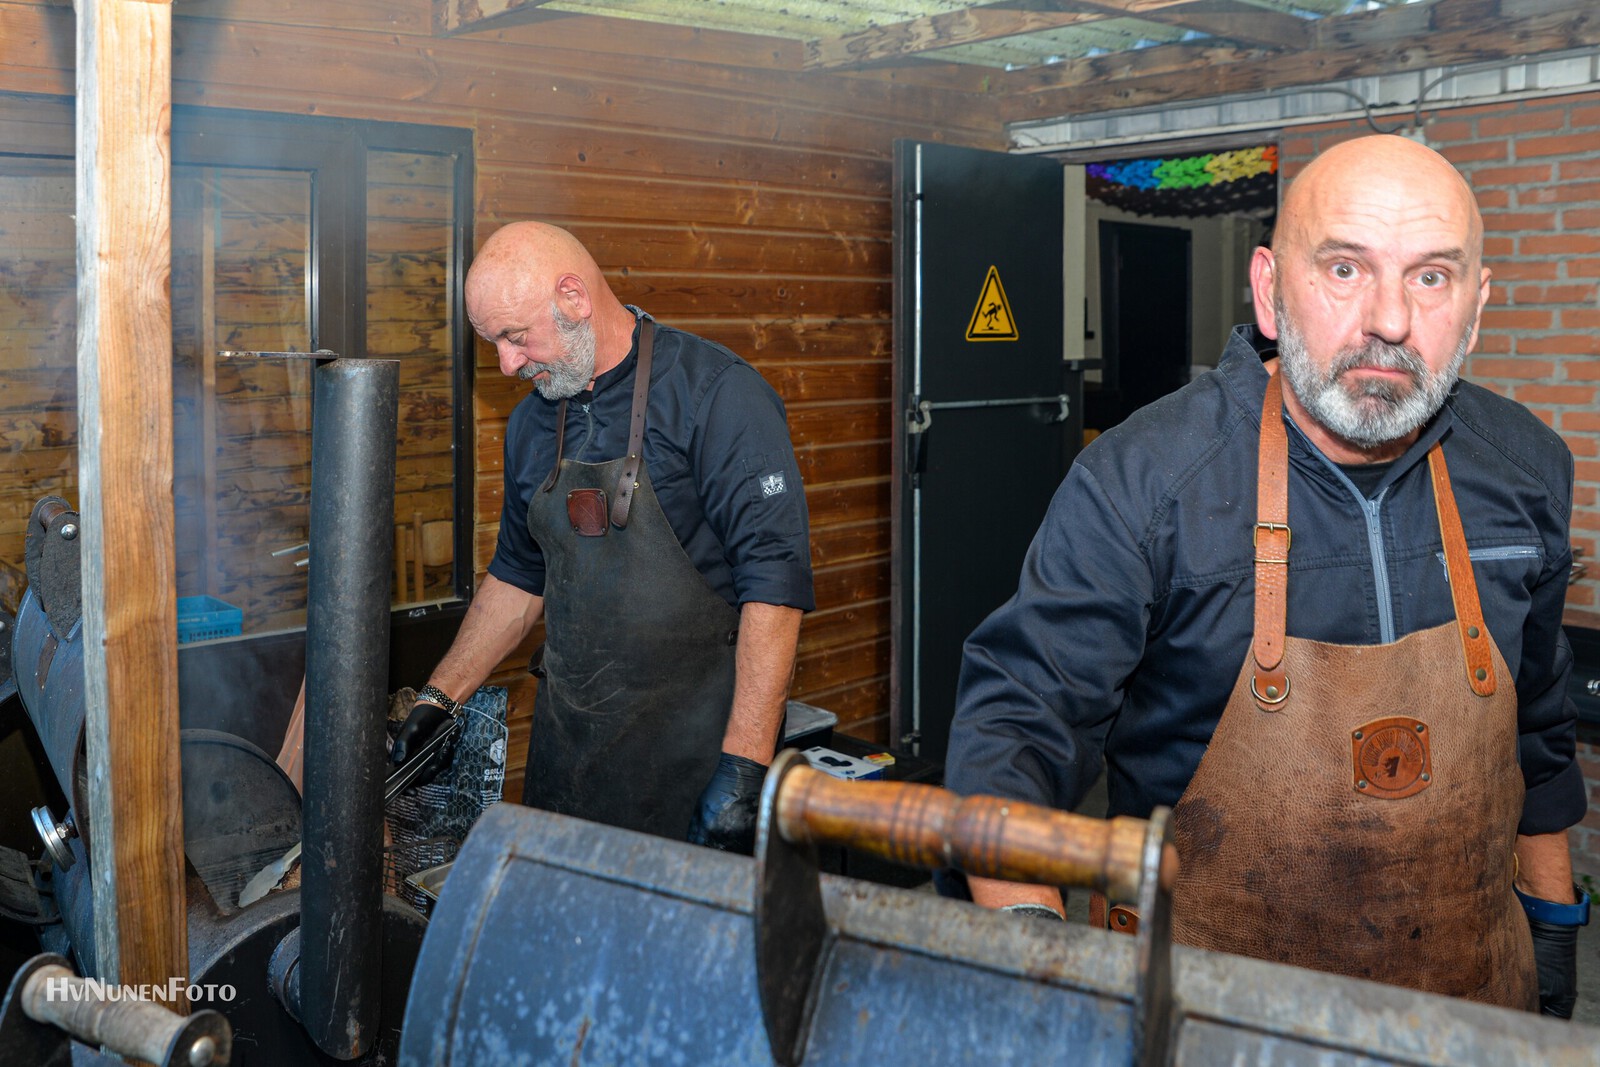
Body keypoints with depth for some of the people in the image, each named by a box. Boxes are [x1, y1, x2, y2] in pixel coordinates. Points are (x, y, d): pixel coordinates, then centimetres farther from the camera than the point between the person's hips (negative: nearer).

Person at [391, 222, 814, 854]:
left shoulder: (716, 393, -13)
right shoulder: (532, 422, 11)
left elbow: (774, 579, -19)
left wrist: (745, 762, -23)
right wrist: (438, 702, 17)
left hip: (690, 750, -6)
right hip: (565, 742, 6)